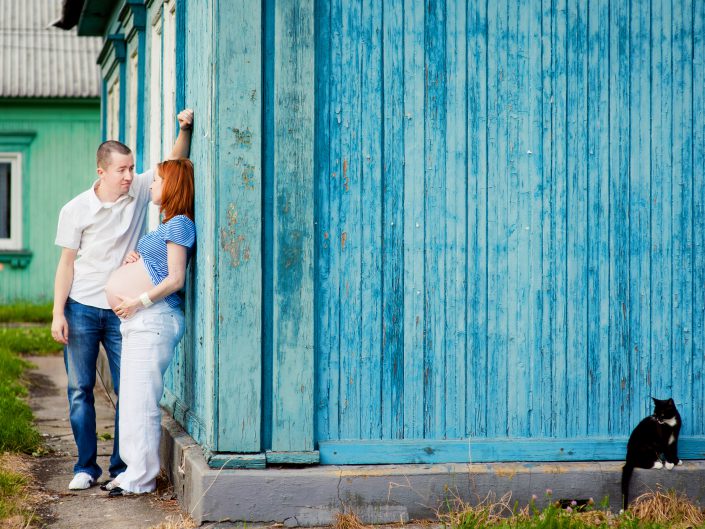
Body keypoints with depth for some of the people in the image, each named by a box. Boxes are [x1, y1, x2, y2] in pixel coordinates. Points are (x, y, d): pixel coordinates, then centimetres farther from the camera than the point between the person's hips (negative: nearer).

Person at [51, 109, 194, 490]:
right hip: (82, 309, -2)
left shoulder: (139, 191, -1)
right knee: (80, 389, 2)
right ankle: (86, 467, 11)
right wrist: (58, 313, -7)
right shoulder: (76, 210, -6)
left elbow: (175, 163, 4)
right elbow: (67, 262, -3)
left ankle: (122, 467, 10)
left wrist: (184, 129, -16)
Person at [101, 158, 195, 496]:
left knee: (140, 400, -9)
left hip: (154, 318, -10)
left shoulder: (179, 224, -9)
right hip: (142, 320, 10)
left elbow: (175, 279, -15)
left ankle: (141, 479, -4)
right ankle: (136, 470, 16)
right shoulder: (169, 224, 20)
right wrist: (133, 257, 8)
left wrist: (138, 301, -16)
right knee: (133, 399, 11)